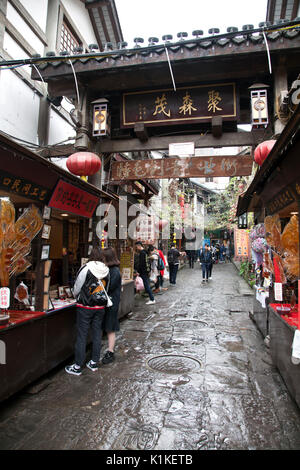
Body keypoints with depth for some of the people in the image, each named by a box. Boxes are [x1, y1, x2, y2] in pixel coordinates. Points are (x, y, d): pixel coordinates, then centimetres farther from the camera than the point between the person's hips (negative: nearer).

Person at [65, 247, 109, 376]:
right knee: (97, 334, 14)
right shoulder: (106, 270, -3)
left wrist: (77, 297, 14)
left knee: (82, 336, 5)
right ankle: (94, 363, 27)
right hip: (100, 307, 4)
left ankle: (78, 366, 16)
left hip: (85, 307, -4)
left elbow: (77, 288, -7)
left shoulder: (85, 269, -15)